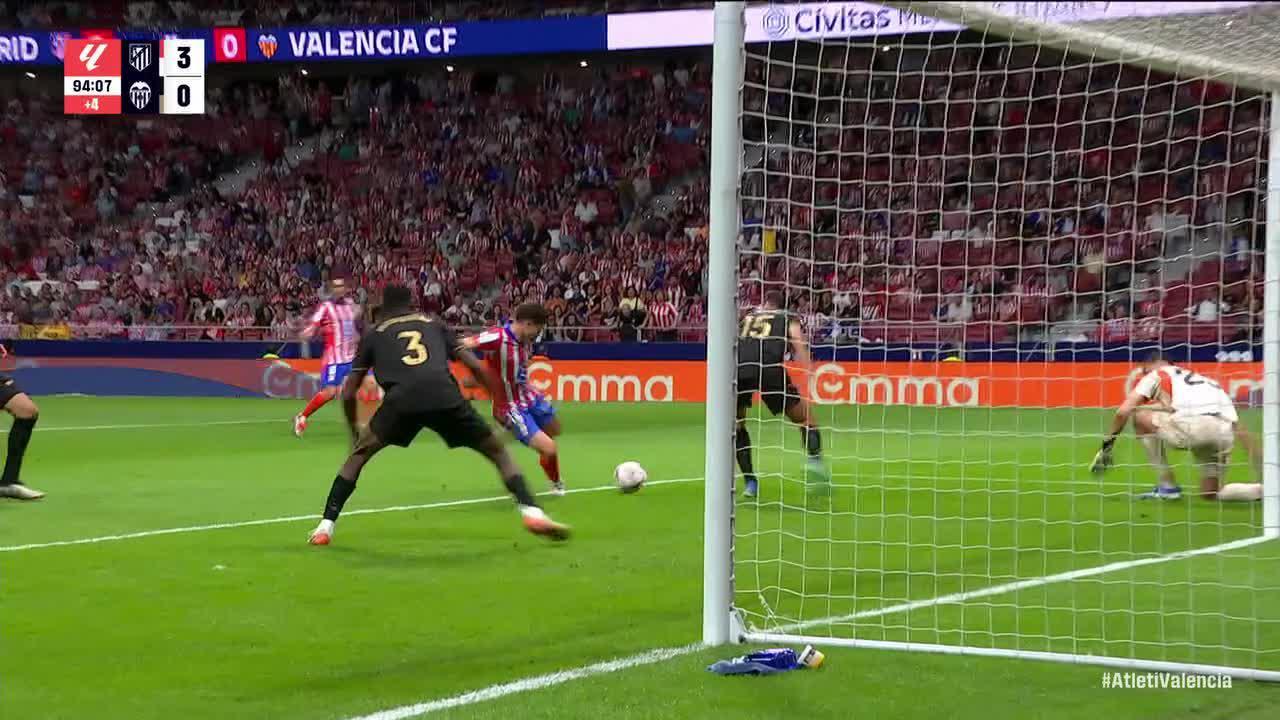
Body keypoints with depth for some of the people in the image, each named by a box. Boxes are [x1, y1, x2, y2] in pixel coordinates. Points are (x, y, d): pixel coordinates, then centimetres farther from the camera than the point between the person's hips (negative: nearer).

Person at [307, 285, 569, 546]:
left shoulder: (374, 334, 29)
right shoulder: (434, 323, 30)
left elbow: (348, 393, 28)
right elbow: (477, 368, 20)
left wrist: (354, 433, 42)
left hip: (401, 399, 0)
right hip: (445, 395, 0)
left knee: (358, 455, 22)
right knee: (497, 451, 16)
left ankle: (325, 527, 15)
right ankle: (532, 512, -1)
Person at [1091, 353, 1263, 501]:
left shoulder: (1155, 375, 23)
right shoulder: (1204, 379, 37)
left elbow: (1123, 412, 11)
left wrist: (1107, 444, 25)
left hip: (1194, 425, -6)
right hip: (1225, 434, 6)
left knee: (1140, 415, 18)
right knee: (1210, 494, 23)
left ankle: (1167, 486, 14)